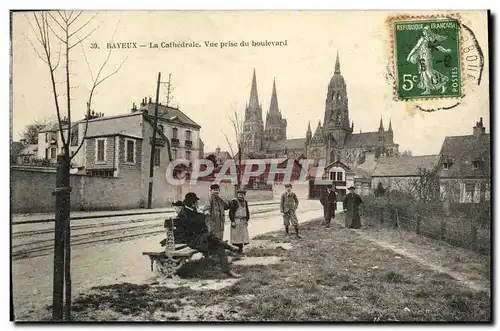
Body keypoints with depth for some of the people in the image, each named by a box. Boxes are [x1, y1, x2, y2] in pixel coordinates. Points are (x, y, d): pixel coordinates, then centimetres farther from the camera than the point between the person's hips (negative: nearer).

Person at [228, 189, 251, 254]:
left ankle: (241, 249, 13)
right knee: (236, 235, -7)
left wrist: (247, 220, 11)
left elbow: (247, 212, 20)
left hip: (243, 221, 6)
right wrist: (232, 221, -15)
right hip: (236, 221, -6)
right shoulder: (234, 202, -7)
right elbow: (231, 212, -10)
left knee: (243, 235, 6)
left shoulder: (245, 202, 12)